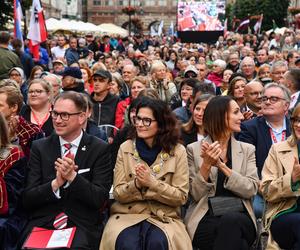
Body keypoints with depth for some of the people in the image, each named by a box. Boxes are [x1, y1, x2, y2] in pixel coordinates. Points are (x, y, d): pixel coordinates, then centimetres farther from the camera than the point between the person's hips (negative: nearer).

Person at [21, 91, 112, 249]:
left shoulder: (99, 149, 0)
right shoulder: (39, 147, 5)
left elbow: (100, 199, -5)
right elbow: (27, 199, 0)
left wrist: (72, 176, -19)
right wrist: (56, 183, -17)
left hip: (82, 226, -2)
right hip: (42, 224, 2)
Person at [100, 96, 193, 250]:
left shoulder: (177, 151, -1)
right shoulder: (125, 148, 2)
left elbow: (181, 197, -4)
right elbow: (118, 194, 1)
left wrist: (152, 183, -18)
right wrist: (136, 185, -19)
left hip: (163, 216, 0)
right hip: (127, 214, 0)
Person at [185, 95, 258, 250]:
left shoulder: (247, 149, 11)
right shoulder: (194, 149, 5)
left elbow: (251, 189, -3)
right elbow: (196, 194, 0)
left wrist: (221, 165, -12)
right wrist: (206, 165, -15)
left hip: (239, 217, 2)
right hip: (206, 219, -2)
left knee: (231, 221, -34)